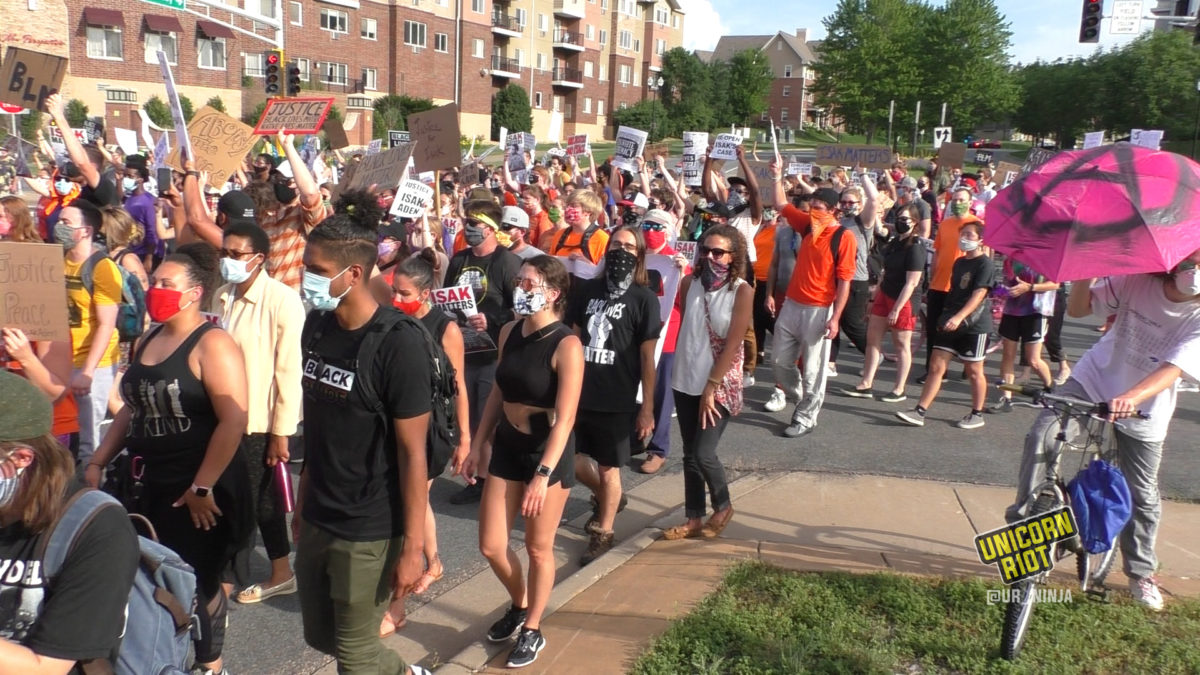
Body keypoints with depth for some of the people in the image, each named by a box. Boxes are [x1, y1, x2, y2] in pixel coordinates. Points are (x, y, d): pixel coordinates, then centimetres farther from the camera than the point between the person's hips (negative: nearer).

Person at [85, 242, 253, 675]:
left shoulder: (212, 344, -16)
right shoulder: (146, 342, 11)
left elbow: (233, 420, -22)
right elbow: (132, 409, 21)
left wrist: (202, 487, -21)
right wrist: (98, 462, 16)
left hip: (201, 491, -7)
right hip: (152, 484, 8)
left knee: (191, 588, 5)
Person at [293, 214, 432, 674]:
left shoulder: (397, 343, -19)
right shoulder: (317, 326, 3)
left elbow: (413, 452, -17)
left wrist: (412, 546, -16)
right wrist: (304, 498, 14)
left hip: (369, 532, -7)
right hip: (316, 521, 7)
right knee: (320, 636, 20)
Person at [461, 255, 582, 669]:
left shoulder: (566, 346, -19)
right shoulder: (509, 333, 1)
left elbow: (565, 419, -21)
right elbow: (498, 393, 10)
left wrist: (542, 475, -24)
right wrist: (477, 445, 10)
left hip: (548, 451, -6)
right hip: (506, 445, 6)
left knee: (538, 548, 9)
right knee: (491, 546, 10)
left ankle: (532, 631, 31)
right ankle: (520, 606, 39)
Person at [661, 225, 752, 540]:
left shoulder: (742, 291, -11)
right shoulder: (690, 283, 0)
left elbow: (732, 344, -13)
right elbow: (683, 328, 6)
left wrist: (710, 388, -14)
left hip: (721, 384, -4)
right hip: (687, 380, 4)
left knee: (703, 453, -8)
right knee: (690, 454, 9)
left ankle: (723, 507, 18)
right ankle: (694, 519, 22)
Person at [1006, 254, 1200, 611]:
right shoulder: (1137, 281, -15)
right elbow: (1077, 309, -11)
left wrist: (1131, 398, -48)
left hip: (1143, 411, 0)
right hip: (1094, 379, 0)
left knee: (1142, 496, 10)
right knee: (1042, 435, -26)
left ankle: (1141, 573, 34)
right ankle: (1021, 521, -12)